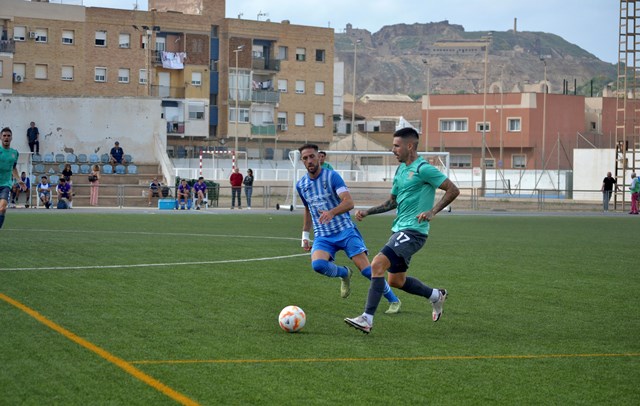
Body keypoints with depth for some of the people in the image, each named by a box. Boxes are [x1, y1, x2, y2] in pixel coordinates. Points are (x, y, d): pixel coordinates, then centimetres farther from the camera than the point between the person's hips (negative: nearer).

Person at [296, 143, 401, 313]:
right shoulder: (301, 185, 8)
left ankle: (393, 300, 7)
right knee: (317, 264, -27)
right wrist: (305, 236, 24)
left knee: (365, 269, -13)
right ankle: (344, 274, 6)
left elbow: (349, 202, -21)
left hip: (345, 230, -4)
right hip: (322, 236, 4)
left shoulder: (332, 176, -8)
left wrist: (331, 212, -39)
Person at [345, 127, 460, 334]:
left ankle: (367, 319, -23)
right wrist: (367, 212, 14)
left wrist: (432, 211, -21)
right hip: (399, 229, 10)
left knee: (377, 264, -22)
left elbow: (453, 190, -12)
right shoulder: (400, 170, 15)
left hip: (413, 230, -10)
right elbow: (392, 202, 26)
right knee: (396, 281, 16)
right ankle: (436, 296, 38)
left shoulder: (423, 169, -12)